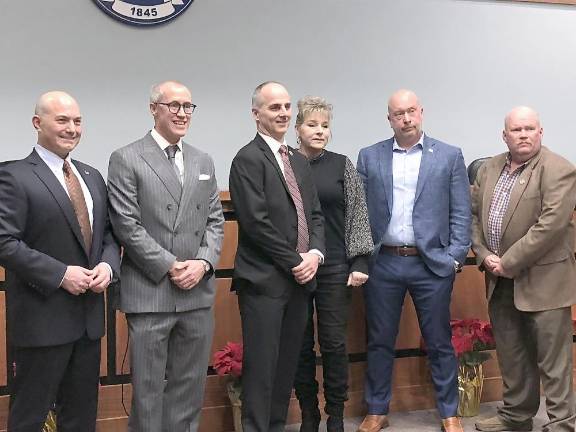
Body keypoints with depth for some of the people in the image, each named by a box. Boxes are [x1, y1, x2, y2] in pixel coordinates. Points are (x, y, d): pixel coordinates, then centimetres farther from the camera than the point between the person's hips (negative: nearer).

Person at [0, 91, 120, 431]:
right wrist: (60, 274, -20)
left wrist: (108, 265, -5)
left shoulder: (92, 176, 12)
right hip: (43, 317, -6)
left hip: (89, 315, 7)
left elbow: (109, 232, 15)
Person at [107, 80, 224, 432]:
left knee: (190, 386, 13)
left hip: (198, 292, 5)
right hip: (150, 292, -4)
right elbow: (127, 225, -9)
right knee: (148, 388, 6)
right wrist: (170, 266, -13)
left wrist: (203, 262, -6)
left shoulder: (204, 161, 14)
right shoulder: (127, 160, -3)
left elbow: (215, 220, 10)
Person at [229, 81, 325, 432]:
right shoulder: (248, 159, -8)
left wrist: (315, 253, -3)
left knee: (288, 365, 13)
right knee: (261, 367, 0)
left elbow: (315, 214, 14)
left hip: (299, 279, 7)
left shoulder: (299, 161, 16)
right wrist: (295, 261, -12)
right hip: (264, 280, -7)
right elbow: (256, 222, -16)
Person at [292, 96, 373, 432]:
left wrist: (360, 262, -4)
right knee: (300, 345, 8)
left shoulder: (342, 165, 3)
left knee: (334, 343, 3)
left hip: (335, 268, 0)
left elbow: (358, 215, 2)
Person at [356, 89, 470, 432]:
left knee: (439, 343, 9)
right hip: (383, 263, 1)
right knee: (380, 342, 11)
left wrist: (455, 258, -6)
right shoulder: (369, 157, 6)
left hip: (433, 264, -1)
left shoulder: (450, 156, 3)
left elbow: (461, 213, 1)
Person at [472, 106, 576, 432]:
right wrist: (484, 255, -3)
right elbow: (474, 215, 12)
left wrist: (510, 263, -18)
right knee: (512, 356, 17)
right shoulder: (489, 169, 11)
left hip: (543, 280, -6)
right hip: (501, 282, 7)